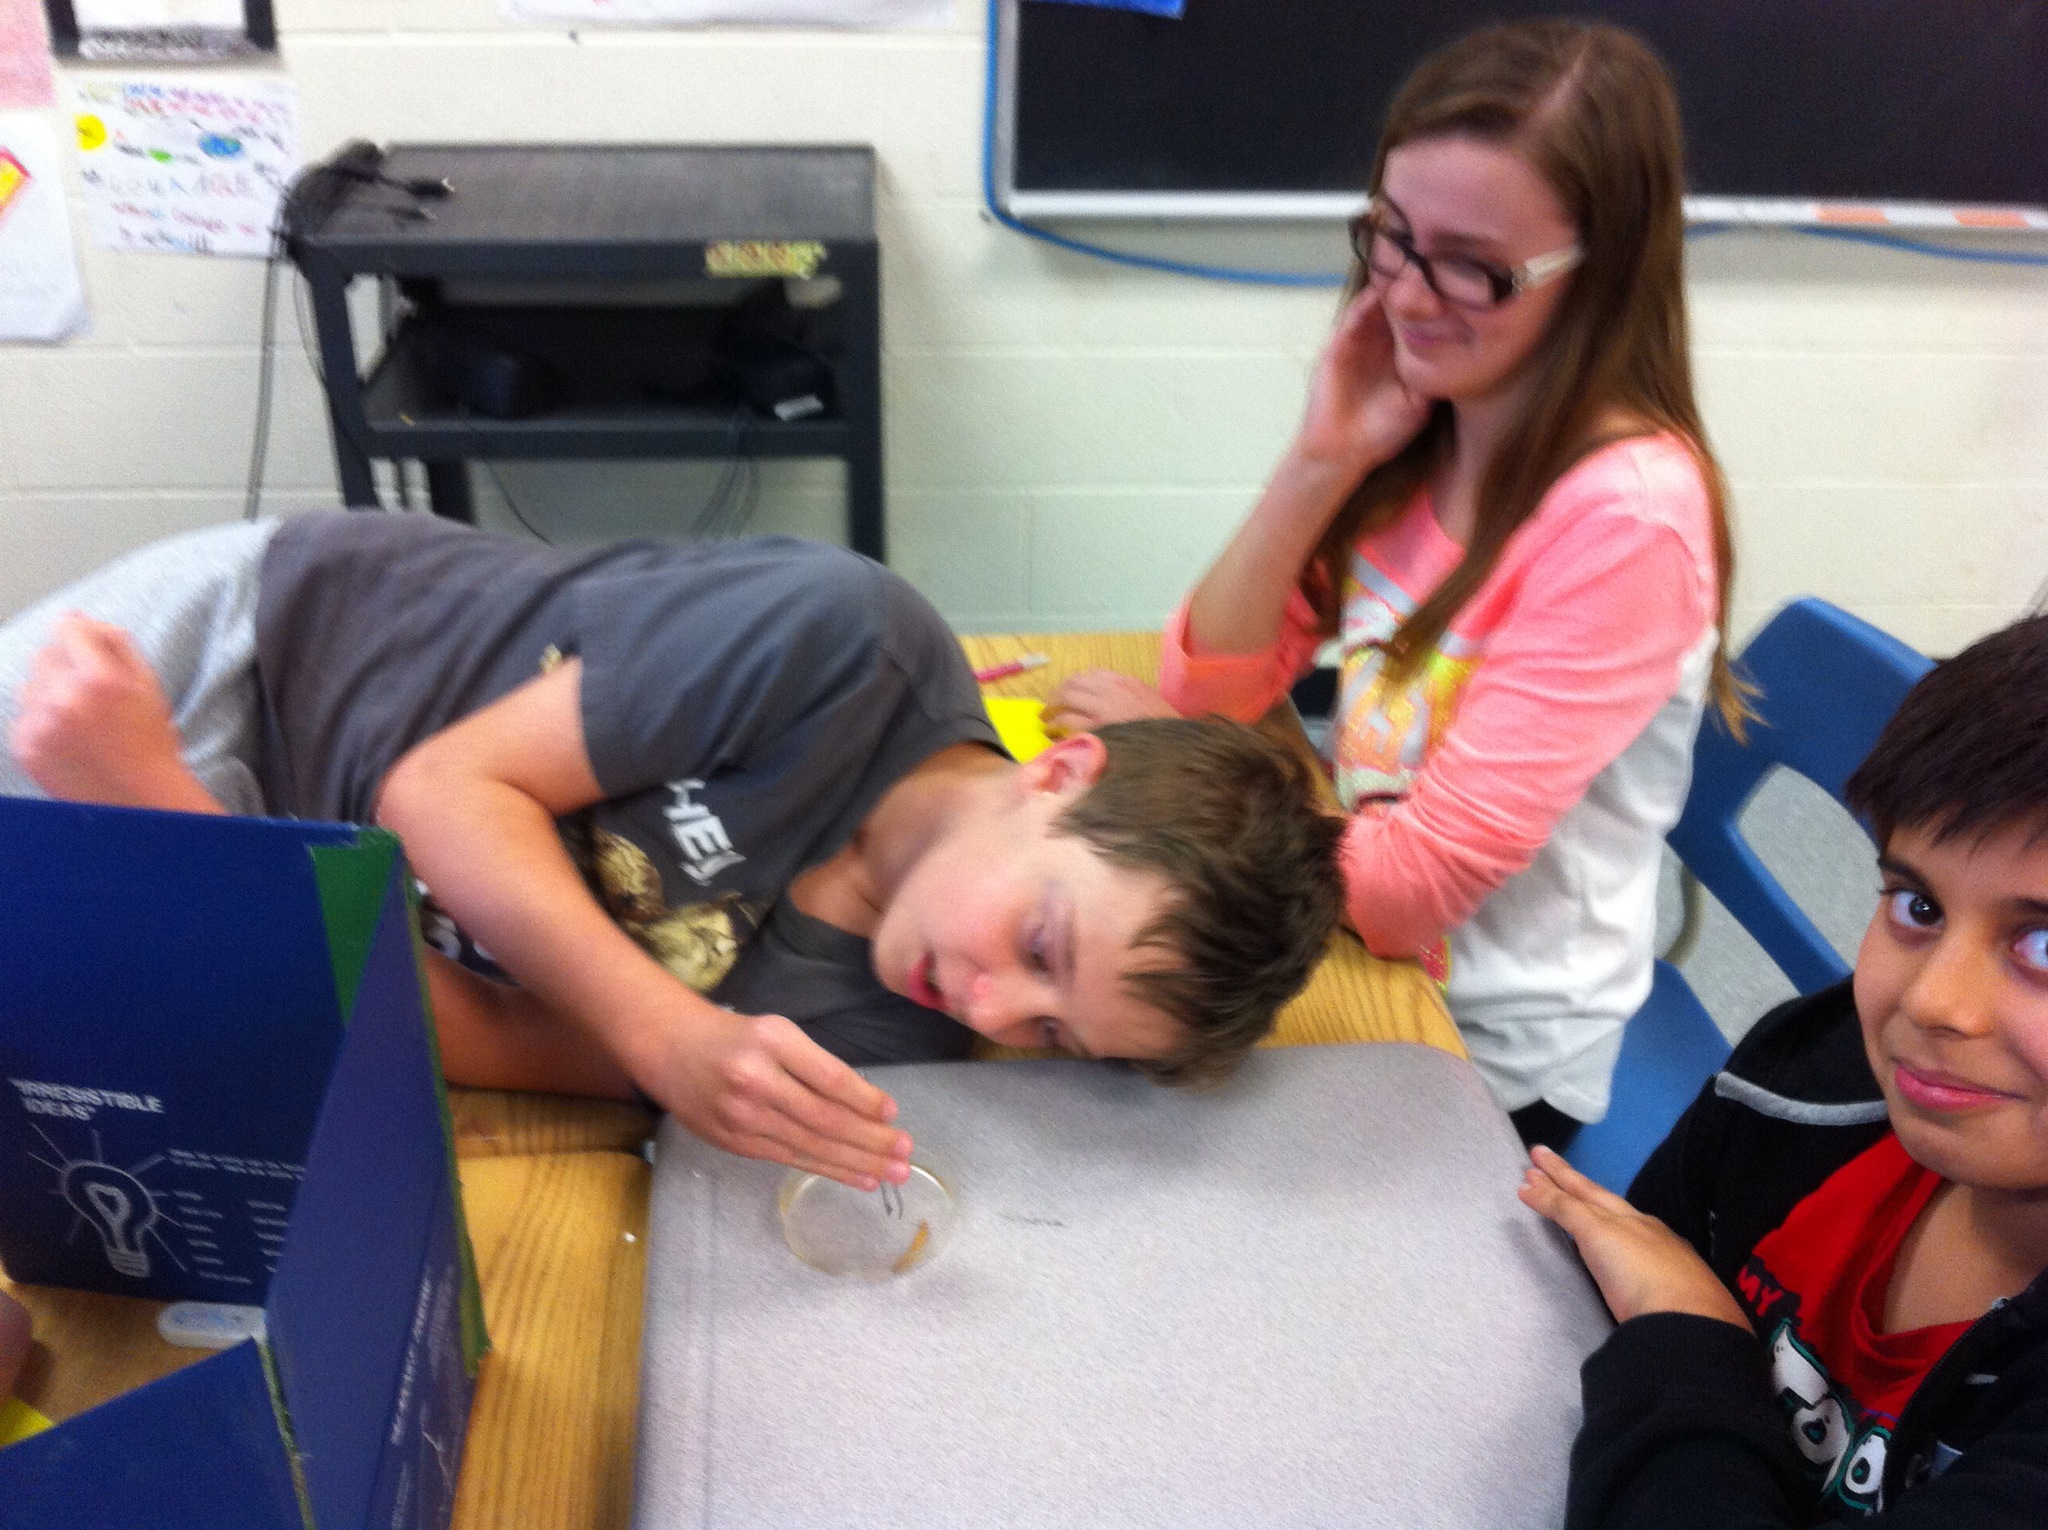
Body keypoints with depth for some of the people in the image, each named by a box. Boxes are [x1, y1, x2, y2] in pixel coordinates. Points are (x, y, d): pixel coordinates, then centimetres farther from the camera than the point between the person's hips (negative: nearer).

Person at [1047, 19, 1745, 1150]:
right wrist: (1318, 465, -18)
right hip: (1359, 954, 6)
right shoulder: (1410, 430, -3)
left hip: (1490, 1060, -6)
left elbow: (1422, 876, -25)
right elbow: (1210, 691, -5)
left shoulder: (1626, 518, -26)